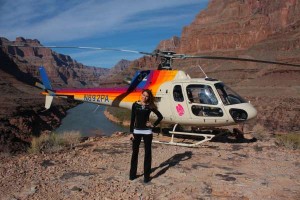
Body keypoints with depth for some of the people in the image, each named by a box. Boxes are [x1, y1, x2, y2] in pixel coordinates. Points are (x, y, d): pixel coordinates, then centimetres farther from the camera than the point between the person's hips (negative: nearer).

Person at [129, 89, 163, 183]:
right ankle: (132, 174, 20)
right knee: (134, 152, 7)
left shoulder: (150, 106, -1)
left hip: (147, 132, -1)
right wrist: (131, 132, -1)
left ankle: (147, 175, 14)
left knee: (147, 153, 4)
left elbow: (160, 116, 4)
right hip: (137, 131, 1)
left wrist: (153, 125, -4)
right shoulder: (135, 105, 1)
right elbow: (132, 119, 2)